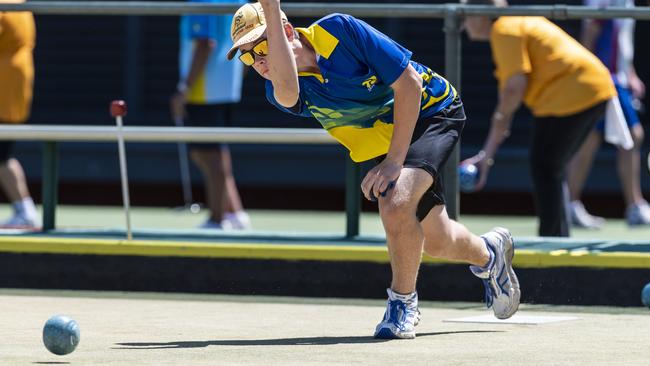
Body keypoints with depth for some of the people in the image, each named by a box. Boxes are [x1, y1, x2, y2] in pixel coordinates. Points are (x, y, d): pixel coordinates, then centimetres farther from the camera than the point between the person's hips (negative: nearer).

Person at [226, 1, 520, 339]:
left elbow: (409, 83, -23)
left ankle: (403, 299, -7)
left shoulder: (339, 31, -27)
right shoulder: (278, 90, -17)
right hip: (382, 141, 6)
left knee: (396, 204, -30)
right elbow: (287, 88, -45)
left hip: (431, 111, -6)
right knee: (436, 241, 13)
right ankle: (488, 253, 48)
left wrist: (395, 161, -28)